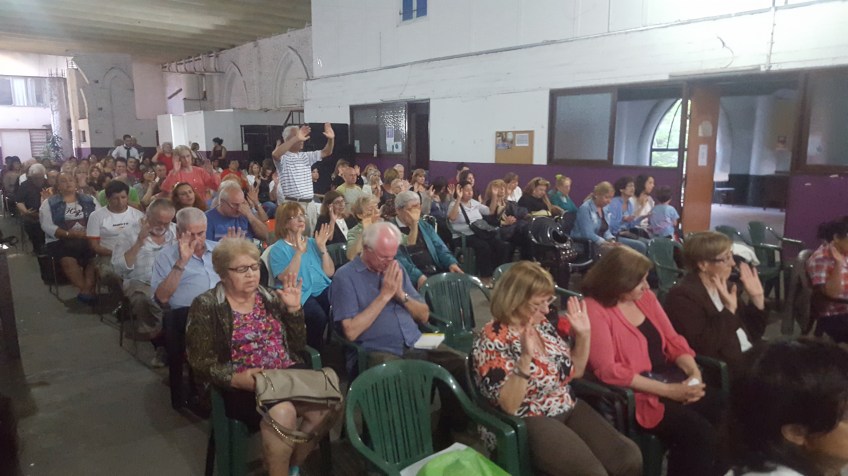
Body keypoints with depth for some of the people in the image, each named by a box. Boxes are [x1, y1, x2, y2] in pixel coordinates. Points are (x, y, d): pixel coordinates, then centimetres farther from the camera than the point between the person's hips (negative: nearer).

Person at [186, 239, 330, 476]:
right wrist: (236, 378, -21)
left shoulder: (269, 297, 11)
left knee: (326, 405, -22)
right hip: (242, 384, -4)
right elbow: (201, 364, -6)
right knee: (281, 412, -34)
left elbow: (296, 346, 10)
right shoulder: (206, 307, -1)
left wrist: (294, 309, -2)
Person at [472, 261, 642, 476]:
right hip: (528, 422, -7)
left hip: (570, 409, 7)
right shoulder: (491, 340, -15)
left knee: (630, 457, -12)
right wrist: (526, 357, -33)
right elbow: (509, 406, -21)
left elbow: (575, 371, 16)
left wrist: (583, 334, 1)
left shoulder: (543, 325, 6)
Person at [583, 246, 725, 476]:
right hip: (636, 393, -7)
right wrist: (669, 391, -20)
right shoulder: (594, 310, -14)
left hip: (672, 378, 8)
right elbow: (607, 370, -20)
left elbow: (673, 340, 12)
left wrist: (694, 373, -8)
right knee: (700, 434, -23)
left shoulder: (645, 296, 9)